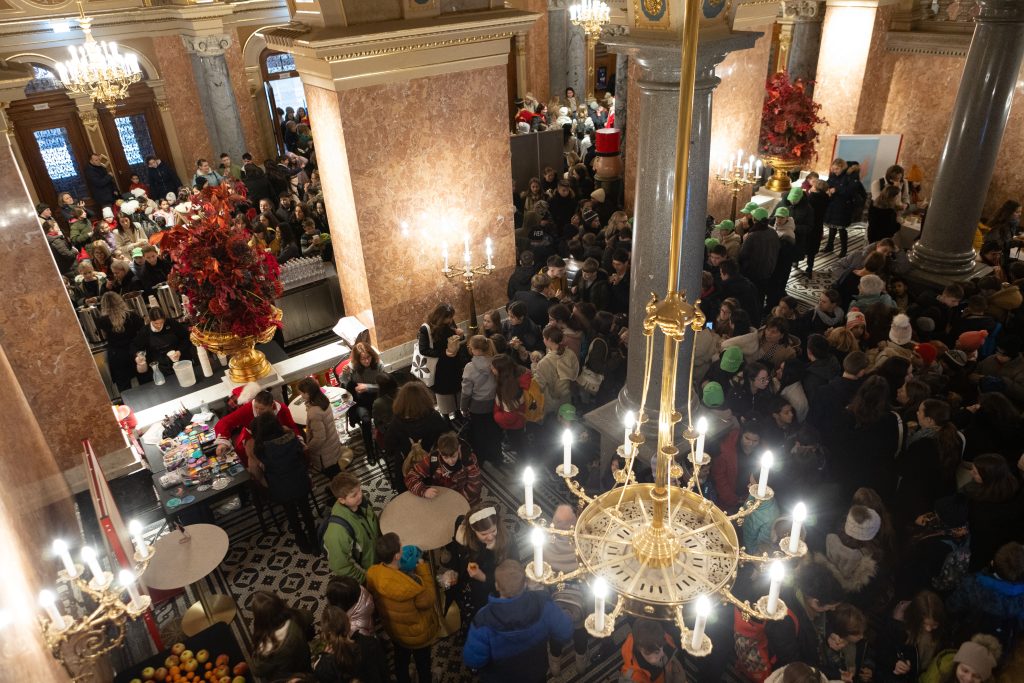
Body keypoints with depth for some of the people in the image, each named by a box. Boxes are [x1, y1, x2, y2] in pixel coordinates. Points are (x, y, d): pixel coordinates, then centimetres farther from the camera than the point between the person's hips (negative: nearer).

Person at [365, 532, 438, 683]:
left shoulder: (372, 573, -25)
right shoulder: (411, 586, -43)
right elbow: (428, 601, -21)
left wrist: (412, 569, -7)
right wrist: (423, 569, -18)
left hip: (393, 629, 5)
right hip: (417, 635, -5)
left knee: (401, 659, 33)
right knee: (423, 664, 25)